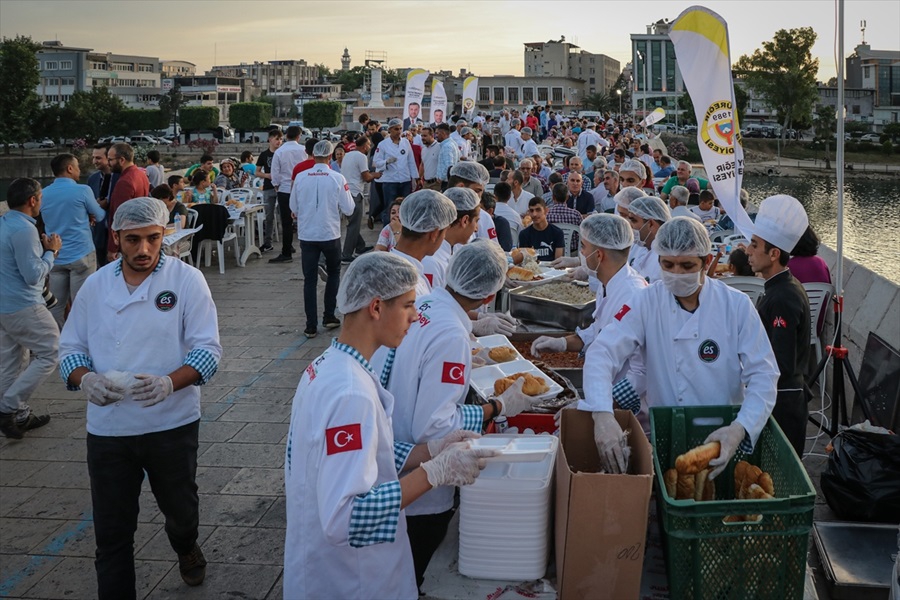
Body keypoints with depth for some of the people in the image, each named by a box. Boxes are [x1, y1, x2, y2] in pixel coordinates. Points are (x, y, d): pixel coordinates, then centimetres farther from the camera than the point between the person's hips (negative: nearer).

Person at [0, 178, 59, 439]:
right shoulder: (24, 229, -20)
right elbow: (33, 275, -21)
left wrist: (42, 248, 10)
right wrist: (51, 251, -7)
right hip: (23, 307, -10)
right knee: (50, 353, -2)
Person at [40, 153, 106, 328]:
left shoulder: (43, 194, 4)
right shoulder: (82, 190, -11)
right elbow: (100, 216, 4)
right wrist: (96, 211, 25)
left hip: (55, 256, 5)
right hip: (81, 255, -5)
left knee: (56, 304, 10)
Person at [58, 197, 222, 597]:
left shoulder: (186, 280, -8)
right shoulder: (95, 285, 2)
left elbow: (207, 348, -11)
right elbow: (70, 347, 7)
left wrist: (169, 383, -28)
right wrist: (85, 379, -15)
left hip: (172, 424, -1)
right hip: (107, 427, 1)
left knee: (180, 507, 20)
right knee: (111, 530, 3)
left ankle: (185, 546, 54)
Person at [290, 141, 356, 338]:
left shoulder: (300, 177, -5)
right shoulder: (337, 179, -10)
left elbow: (293, 208, 5)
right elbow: (348, 209, -5)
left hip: (307, 235, 1)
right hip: (330, 234, -1)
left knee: (309, 279, 6)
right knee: (333, 274, 20)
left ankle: (311, 326, 5)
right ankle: (329, 317, 18)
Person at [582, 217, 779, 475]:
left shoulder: (737, 306, -6)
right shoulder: (647, 303, -5)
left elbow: (763, 375, -7)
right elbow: (602, 352, -14)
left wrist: (740, 429, -25)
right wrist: (602, 414, -32)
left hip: (724, 438, 0)